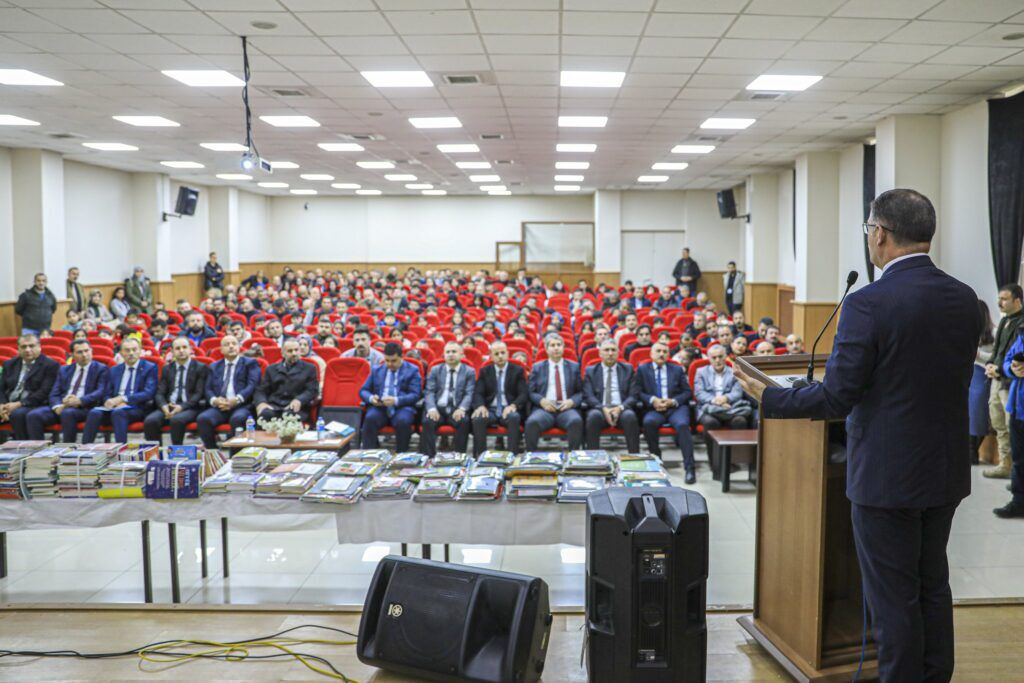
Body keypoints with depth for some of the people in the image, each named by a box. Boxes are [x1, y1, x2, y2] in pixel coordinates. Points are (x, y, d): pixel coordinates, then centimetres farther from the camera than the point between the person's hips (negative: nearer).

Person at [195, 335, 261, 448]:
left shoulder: (250, 363, 13)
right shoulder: (214, 367, 24)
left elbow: (252, 385, -1)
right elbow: (208, 389, 15)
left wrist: (237, 400, -17)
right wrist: (214, 400, -9)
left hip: (242, 405, -3)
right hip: (219, 406, 3)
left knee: (237, 419, -37)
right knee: (202, 419, -27)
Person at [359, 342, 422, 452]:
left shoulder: (412, 371, 8)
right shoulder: (376, 370, 19)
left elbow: (415, 395, -2)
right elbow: (363, 391, 17)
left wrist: (396, 401, -20)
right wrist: (371, 398, -8)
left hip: (402, 407, -2)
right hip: (379, 407, 3)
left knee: (403, 421, -36)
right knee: (370, 418, -31)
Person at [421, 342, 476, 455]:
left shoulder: (469, 372, 10)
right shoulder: (435, 370, 15)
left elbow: (469, 394, -1)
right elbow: (429, 392, 4)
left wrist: (461, 409, -22)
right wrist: (432, 409, -17)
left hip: (457, 410, -1)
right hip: (438, 408, 1)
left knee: (464, 421, -33)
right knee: (428, 421, -30)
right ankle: (428, 456, -26)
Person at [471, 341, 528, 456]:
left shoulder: (518, 371, 10)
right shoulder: (484, 371, 15)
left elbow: (524, 394, 1)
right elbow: (478, 393, 5)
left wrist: (513, 406, -20)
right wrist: (481, 406, -18)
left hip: (509, 410, -1)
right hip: (490, 410, 1)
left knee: (514, 418, -37)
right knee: (477, 419, -32)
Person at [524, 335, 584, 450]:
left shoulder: (574, 367, 17)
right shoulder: (537, 367, 15)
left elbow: (581, 392, 13)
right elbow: (531, 392, 11)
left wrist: (572, 401, -8)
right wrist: (542, 401, -9)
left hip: (567, 408, 1)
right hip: (544, 408, 0)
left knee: (576, 421, -35)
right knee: (532, 422, -34)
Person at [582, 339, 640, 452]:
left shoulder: (628, 369, 16)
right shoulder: (590, 371, 14)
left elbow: (633, 395, 6)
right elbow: (588, 396, 3)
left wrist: (620, 407, -14)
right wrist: (603, 408, -16)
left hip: (621, 410, 0)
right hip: (599, 409, 0)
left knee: (630, 416, -34)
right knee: (593, 416, -35)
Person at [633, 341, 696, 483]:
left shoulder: (677, 370, 20)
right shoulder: (642, 369, 16)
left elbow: (687, 392, 12)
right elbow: (637, 392, 6)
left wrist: (673, 401, -7)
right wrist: (652, 400, -11)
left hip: (676, 407, 0)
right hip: (653, 408, 0)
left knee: (682, 425, -32)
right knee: (648, 422, -35)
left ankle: (690, 467, -34)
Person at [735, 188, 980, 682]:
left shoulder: (869, 304, -20)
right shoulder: (964, 299, 0)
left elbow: (835, 399, -19)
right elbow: (955, 380, 11)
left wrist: (766, 397, -6)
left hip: (887, 475, -7)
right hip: (945, 471, 7)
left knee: (893, 597, 6)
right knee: (933, 586, 21)